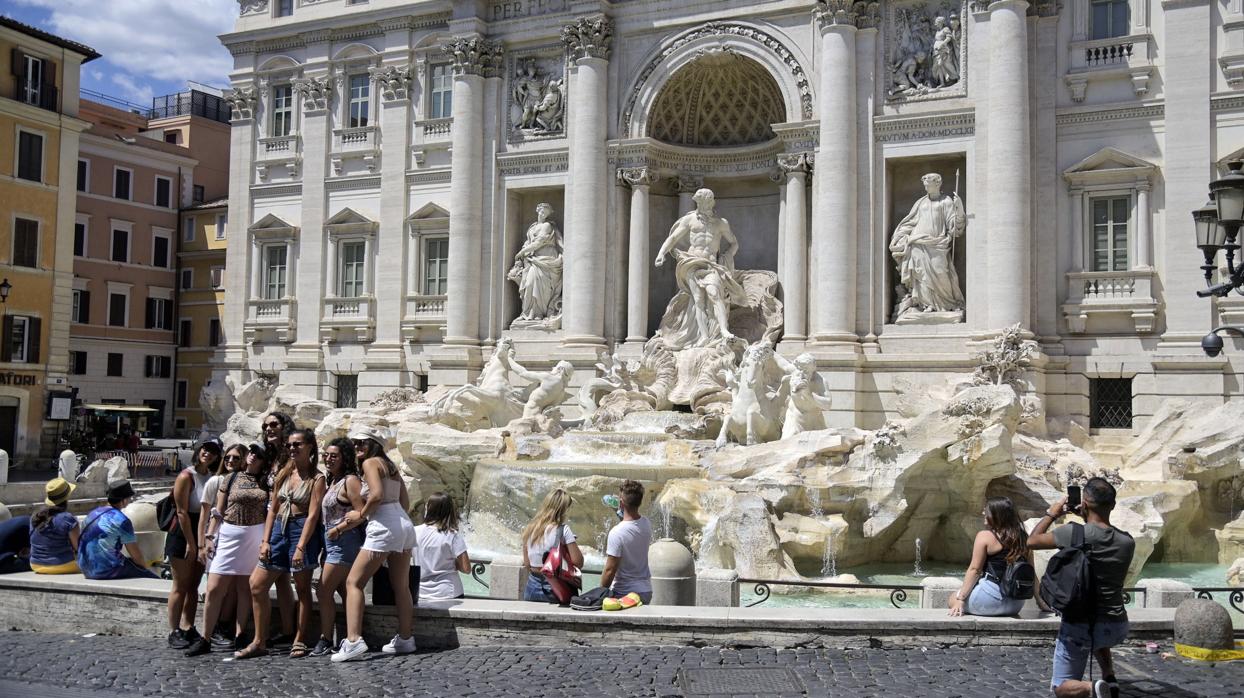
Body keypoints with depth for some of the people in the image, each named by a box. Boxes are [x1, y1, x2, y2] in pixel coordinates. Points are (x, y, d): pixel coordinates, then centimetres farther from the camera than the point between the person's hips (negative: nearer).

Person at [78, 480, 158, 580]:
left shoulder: (93, 513, 12)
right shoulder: (121, 520, -12)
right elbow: (136, 555, -8)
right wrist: (145, 568, 11)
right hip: (107, 571, -9)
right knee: (154, 579, -1)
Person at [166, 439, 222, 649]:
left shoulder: (212, 478, 7)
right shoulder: (187, 476, -11)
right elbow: (182, 512, -14)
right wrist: (190, 543, -14)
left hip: (201, 536, 6)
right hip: (183, 535, -6)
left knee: (193, 586, 9)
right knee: (180, 586, -3)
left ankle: (188, 628, 15)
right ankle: (173, 632, 2)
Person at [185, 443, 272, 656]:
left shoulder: (266, 482, 7)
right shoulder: (231, 479, 7)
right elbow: (218, 512, 7)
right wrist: (210, 536, 1)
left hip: (255, 536, 0)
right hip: (229, 535, 0)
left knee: (245, 588, 4)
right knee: (214, 588, -4)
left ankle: (239, 636, 12)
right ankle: (204, 639, 3)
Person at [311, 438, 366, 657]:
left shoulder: (350, 480, -12)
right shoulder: (331, 481, 14)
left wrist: (338, 529, -16)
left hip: (344, 541, -9)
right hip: (330, 542, 9)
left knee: (324, 592, -7)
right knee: (344, 592, 12)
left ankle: (325, 640, 0)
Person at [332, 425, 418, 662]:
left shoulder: (370, 463, -3)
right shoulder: (391, 466, 20)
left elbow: (377, 495, -19)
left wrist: (361, 514, -5)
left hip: (383, 526, -9)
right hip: (405, 524, 9)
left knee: (354, 582, -5)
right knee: (401, 586, 14)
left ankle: (354, 641, -14)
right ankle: (405, 639, 20)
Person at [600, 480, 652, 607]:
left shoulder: (616, 533, -23)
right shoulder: (647, 524, -4)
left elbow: (610, 570, -18)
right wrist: (621, 515, 17)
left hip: (623, 593, -6)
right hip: (646, 591, 6)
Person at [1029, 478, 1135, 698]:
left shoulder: (1073, 533, -17)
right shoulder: (1127, 542, -4)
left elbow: (1032, 541, -1)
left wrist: (1052, 513, 11)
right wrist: (1088, 519, 14)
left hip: (1078, 627, -4)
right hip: (1116, 627, 5)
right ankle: (1109, 678, 19)